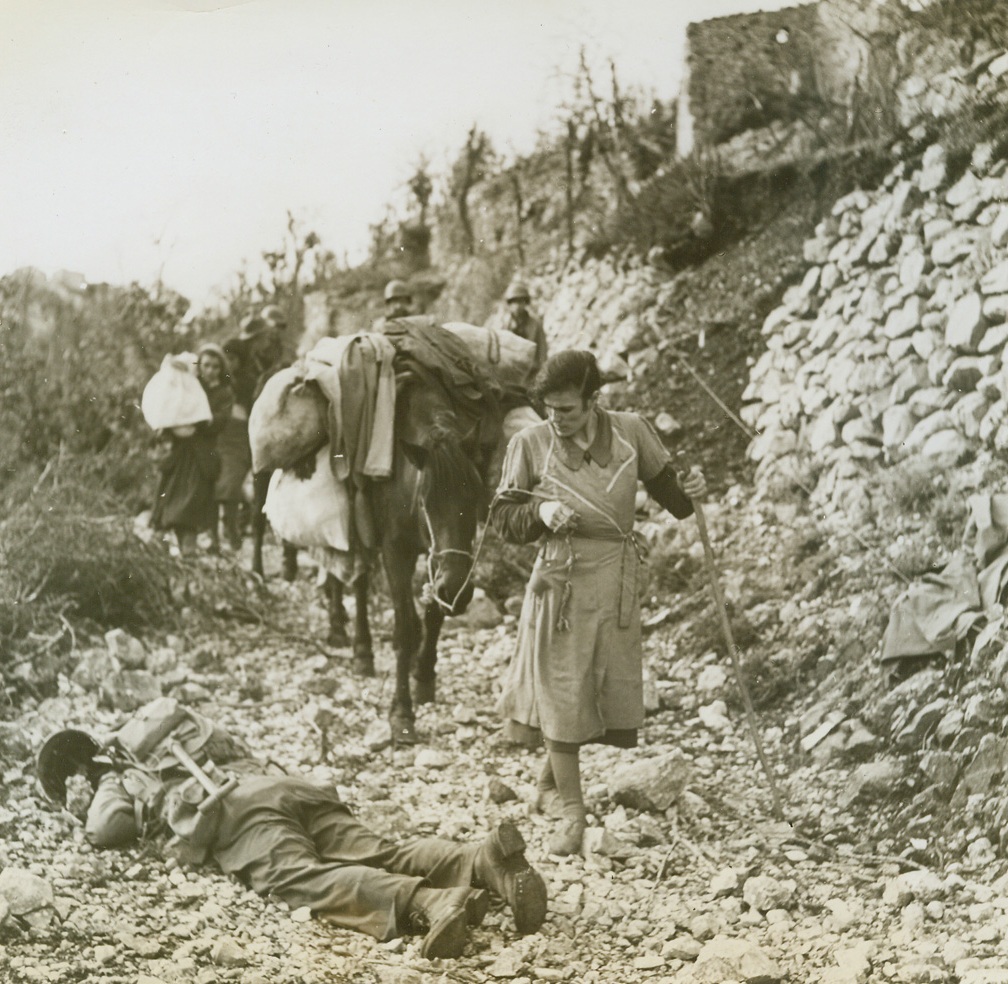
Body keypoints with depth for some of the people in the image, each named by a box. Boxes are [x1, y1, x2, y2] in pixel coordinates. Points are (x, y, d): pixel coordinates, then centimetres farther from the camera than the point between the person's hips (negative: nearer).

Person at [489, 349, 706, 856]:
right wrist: (540, 513, -18)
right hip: (561, 580, -2)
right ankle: (570, 811, 18)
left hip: (617, 580, 2)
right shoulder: (530, 443, -6)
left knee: (617, 696, 8)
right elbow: (503, 517, 1)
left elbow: (669, 495, 8)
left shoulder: (630, 430, -2)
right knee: (562, 695, 2)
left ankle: (551, 776, 35)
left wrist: (690, 490, -14)